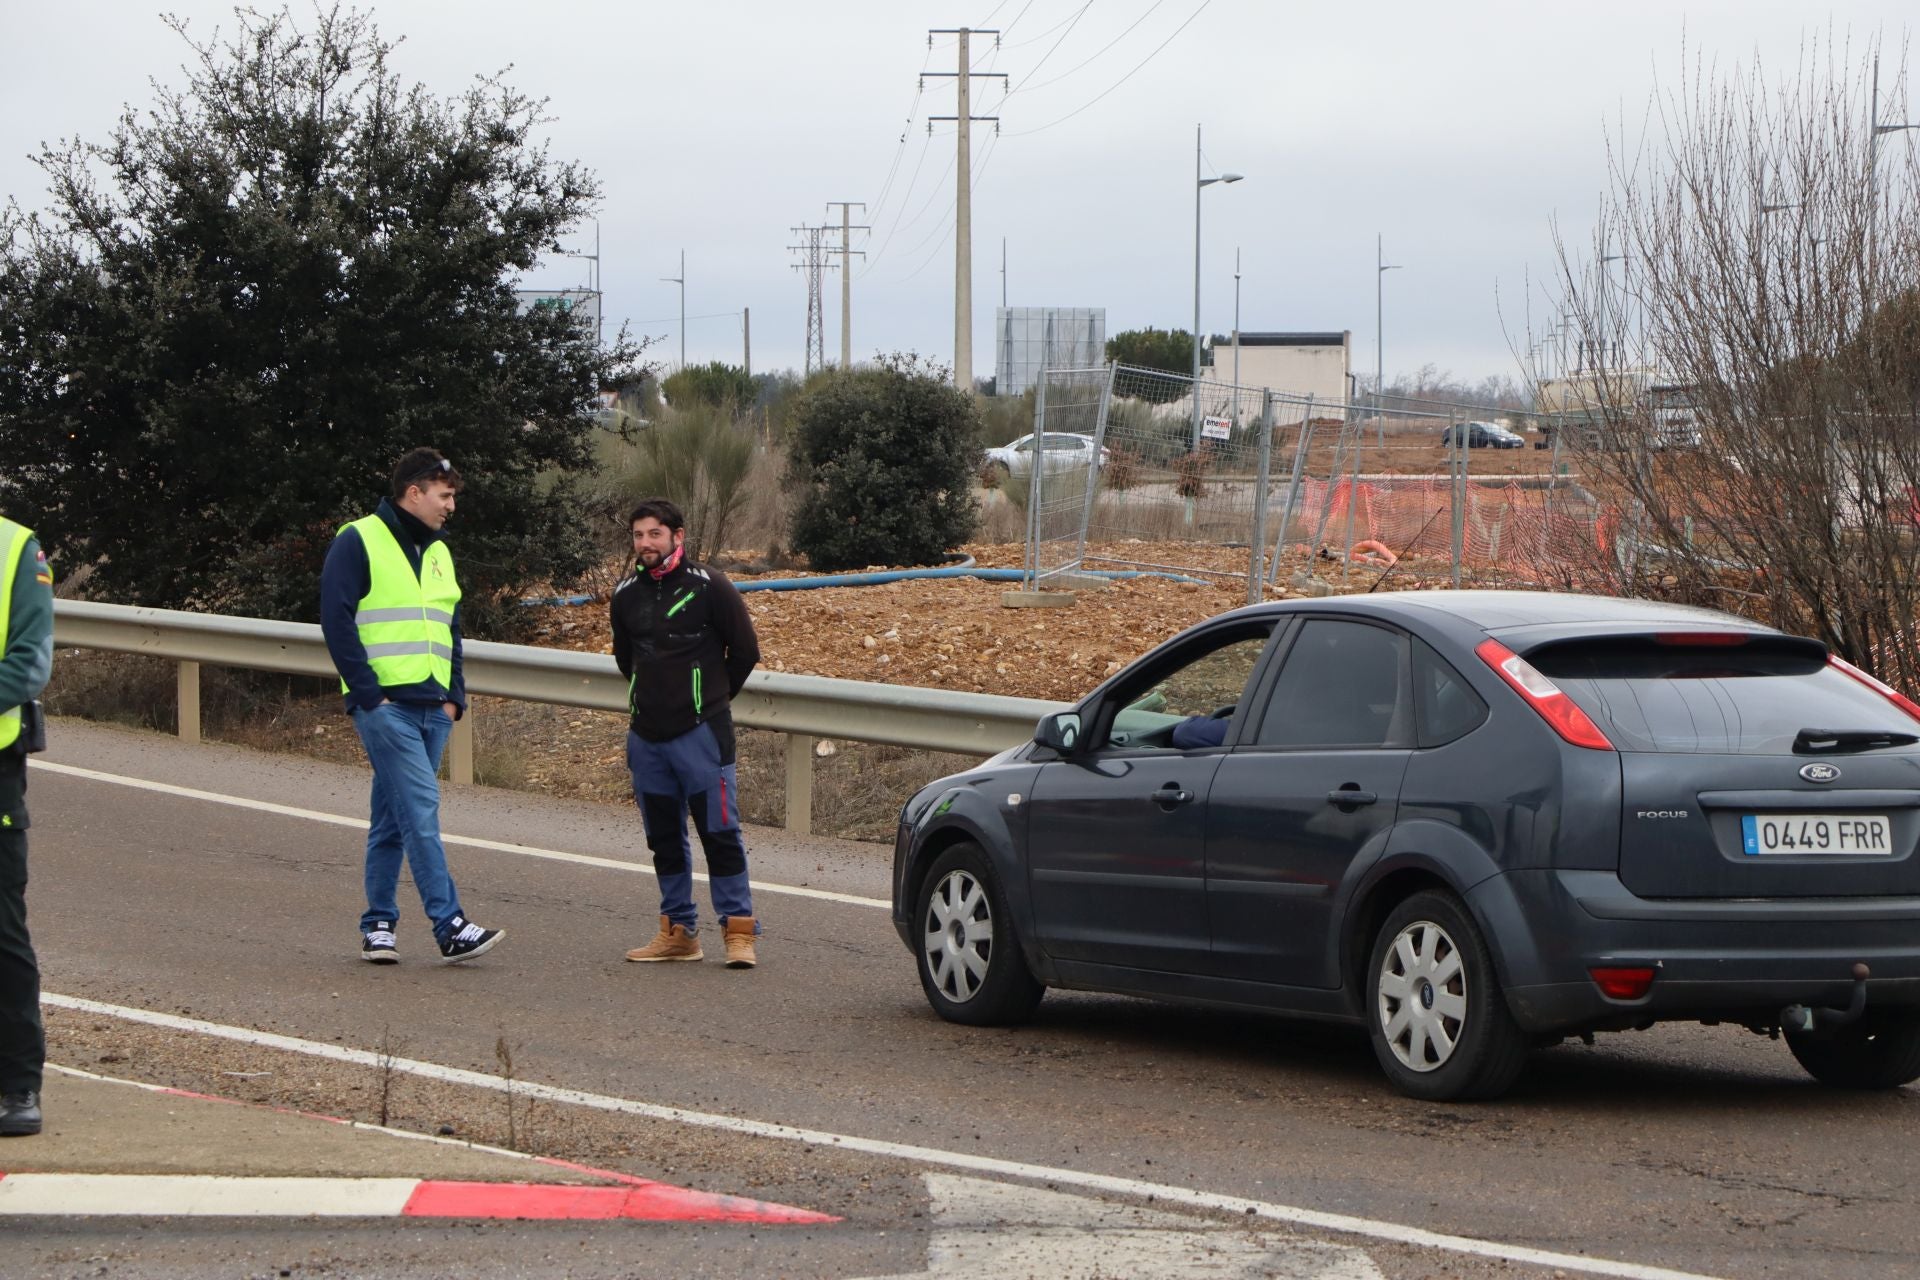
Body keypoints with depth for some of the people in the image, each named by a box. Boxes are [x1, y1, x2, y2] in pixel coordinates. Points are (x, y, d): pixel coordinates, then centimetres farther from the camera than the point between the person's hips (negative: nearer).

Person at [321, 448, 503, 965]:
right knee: (420, 809, -14)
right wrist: (369, 693, -15)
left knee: (392, 818, 10)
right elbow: (337, 621, -10)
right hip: (385, 704, -7)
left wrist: (454, 696, 11)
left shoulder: (438, 553, 19)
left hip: (431, 709, 7)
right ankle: (450, 927, -18)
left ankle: (378, 924, 15)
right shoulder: (358, 543, -4)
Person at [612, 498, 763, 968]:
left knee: (719, 832, -7)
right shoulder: (627, 594, 9)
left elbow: (745, 651, 1)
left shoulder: (708, 586, -7)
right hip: (646, 735, 5)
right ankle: (678, 932, 16)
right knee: (664, 836, 9)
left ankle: (739, 931, -3)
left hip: (700, 734, -5)